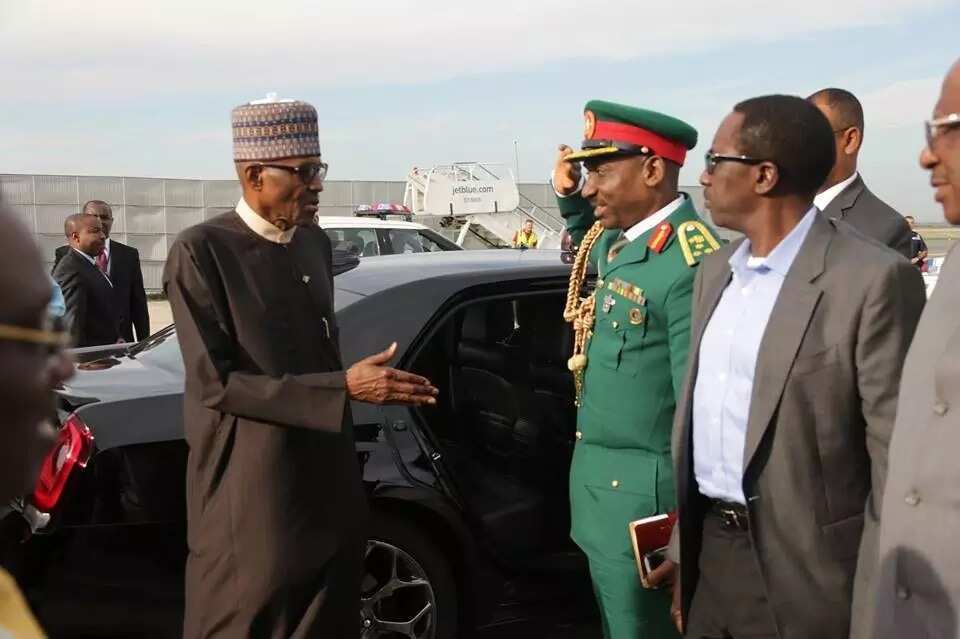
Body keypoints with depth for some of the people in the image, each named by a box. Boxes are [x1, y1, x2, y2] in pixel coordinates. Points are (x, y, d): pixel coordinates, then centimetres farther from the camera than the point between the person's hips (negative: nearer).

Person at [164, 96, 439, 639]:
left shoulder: (316, 244, 8)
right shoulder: (202, 252, -13)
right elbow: (215, 383, -18)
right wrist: (344, 388, -22)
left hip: (329, 482, 6)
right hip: (251, 495, -6)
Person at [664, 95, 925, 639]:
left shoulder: (874, 279, -15)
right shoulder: (715, 272, 8)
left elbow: (897, 462, -15)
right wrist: (683, 546, 14)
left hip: (802, 573, -6)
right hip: (710, 551, 6)